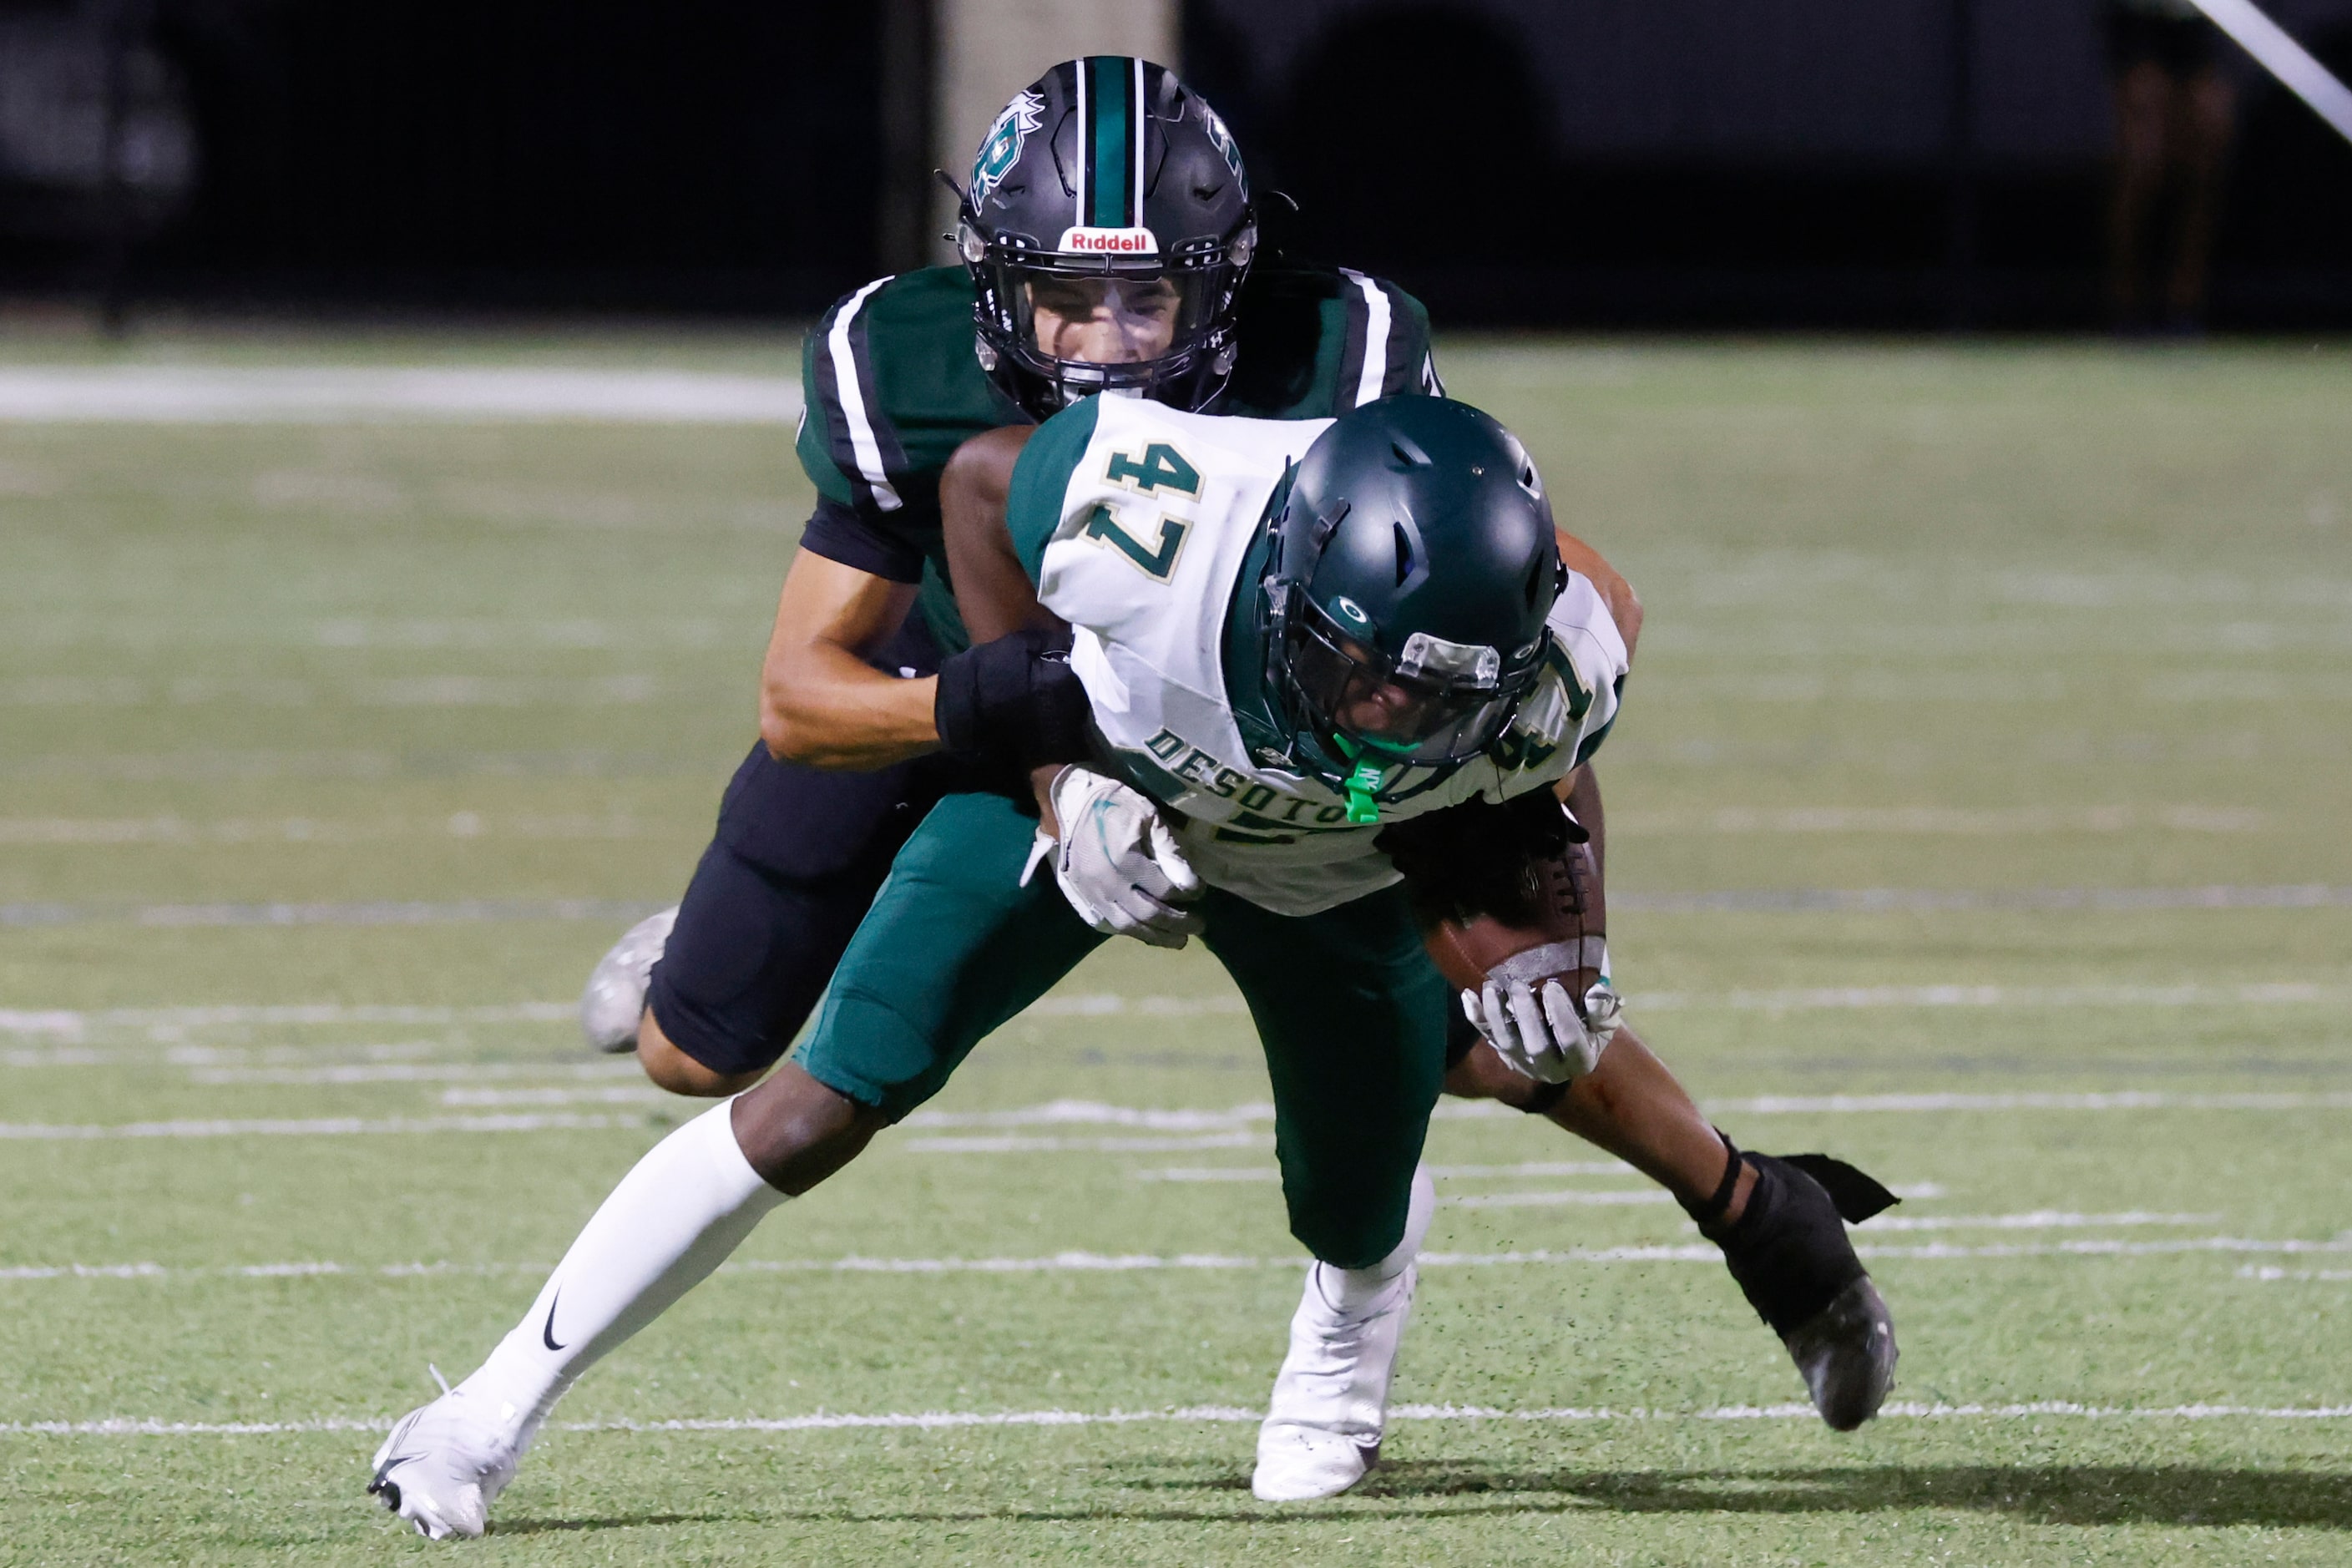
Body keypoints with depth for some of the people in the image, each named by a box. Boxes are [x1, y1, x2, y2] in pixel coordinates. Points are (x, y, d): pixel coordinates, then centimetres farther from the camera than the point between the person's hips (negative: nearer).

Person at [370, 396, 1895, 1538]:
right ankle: (499, 1406, 7)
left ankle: (1370, 1264, 55)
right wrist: (1058, 778, -23)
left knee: (1355, 1216, 13)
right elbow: (980, 479, -19)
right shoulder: (1153, 508, -44)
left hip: (1341, 880, 2)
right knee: (815, 1113, -7)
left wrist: (1552, 944, -22)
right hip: (1103, 786, -2)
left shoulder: (1546, 671, -36)